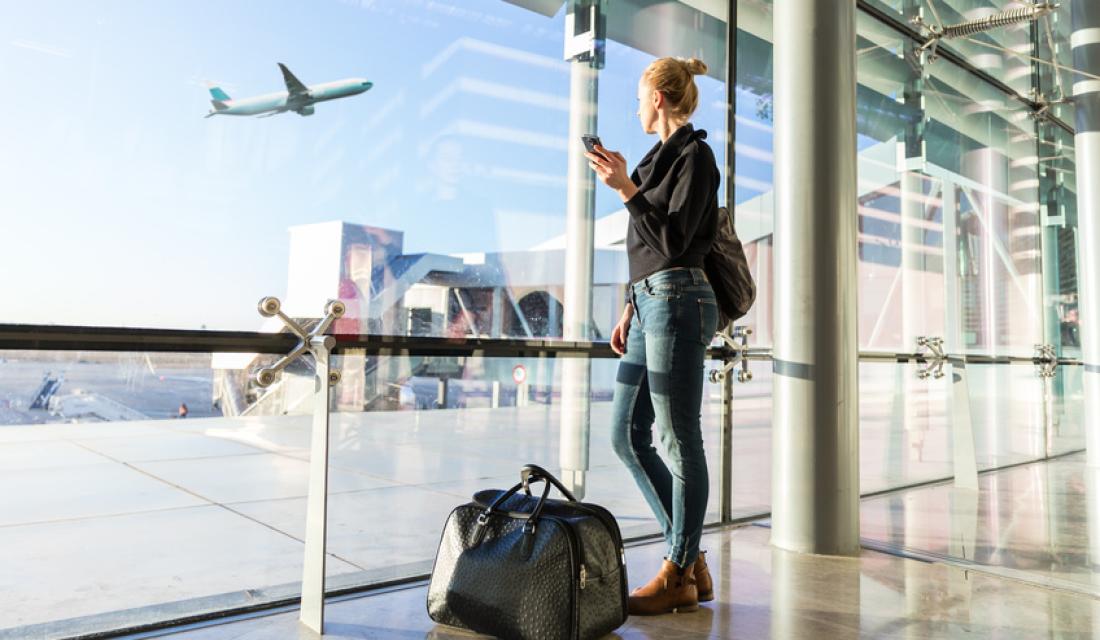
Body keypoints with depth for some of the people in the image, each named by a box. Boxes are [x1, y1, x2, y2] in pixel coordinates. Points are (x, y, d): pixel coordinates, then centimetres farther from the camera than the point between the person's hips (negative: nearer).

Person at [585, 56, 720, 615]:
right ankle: (690, 559, 18)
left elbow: (673, 241, -14)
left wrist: (626, 188, -17)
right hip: (649, 303, 10)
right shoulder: (662, 156, 21)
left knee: (679, 440, -3)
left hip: (676, 303, -10)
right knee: (627, 435, 9)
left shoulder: (694, 155, -5)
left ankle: (678, 575, 11)